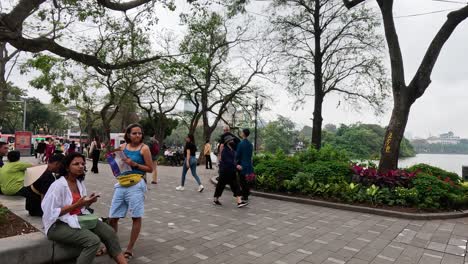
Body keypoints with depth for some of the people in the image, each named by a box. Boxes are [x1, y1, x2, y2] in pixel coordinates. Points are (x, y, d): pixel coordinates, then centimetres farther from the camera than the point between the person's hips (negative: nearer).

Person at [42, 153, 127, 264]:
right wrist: (76, 205, -23)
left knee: (109, 232, -11)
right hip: (58, 224, -7)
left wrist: (88, 202, -6)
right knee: (93, 241, -28)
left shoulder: (80, 183, 8)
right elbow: (51, 213, -19)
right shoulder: (58, 185, -16)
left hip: (80, 218, 7)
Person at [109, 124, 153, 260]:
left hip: (136, 185, -5)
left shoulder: (144, 148, -6)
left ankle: (130, 248, 17)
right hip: (121, 184, 5)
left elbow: (150, 169, -8)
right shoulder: (122, 146, 6)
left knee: (136, 217, 2)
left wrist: (134, 164, -16)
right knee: (113, 217, 10)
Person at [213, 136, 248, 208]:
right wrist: (236, 165, -27)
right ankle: (216, 199, 25)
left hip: (232, 171, 8)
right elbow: (227, 161, -24)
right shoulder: (224, 150, -16)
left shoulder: (232, 150, 10)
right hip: (225, 171, -8)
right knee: (221, 185, 6)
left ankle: (239, 202, -2)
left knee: (235, 186, 1)